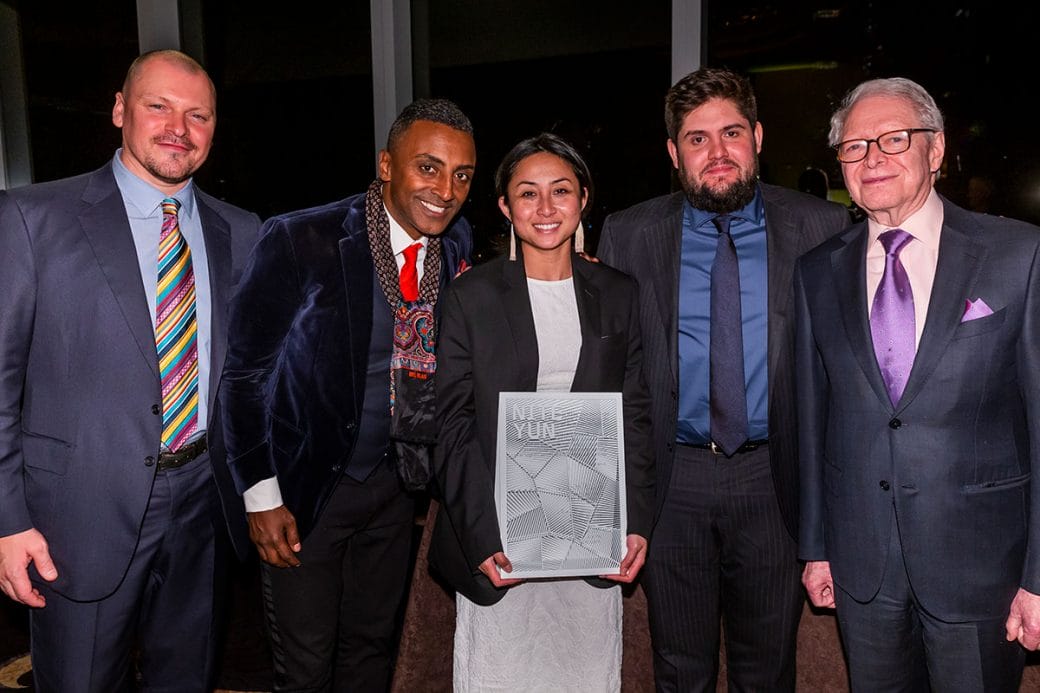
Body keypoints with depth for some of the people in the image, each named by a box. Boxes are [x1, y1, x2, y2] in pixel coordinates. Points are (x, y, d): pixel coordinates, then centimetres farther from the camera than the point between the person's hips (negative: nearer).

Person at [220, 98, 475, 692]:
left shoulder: (458, 245, -4)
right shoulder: (299, 242, -18)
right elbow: (244, 369, -12)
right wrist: (262, 495, -11)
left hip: (396, 485, 4)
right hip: (306, 486, -4)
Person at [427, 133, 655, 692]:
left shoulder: (618, 295, 7)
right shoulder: (472, 295, -1)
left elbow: (634, 416, 7)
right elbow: (453, 426, -4)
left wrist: (636, 523, -2)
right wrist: (482, 536, -12)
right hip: (497, 535, -2)